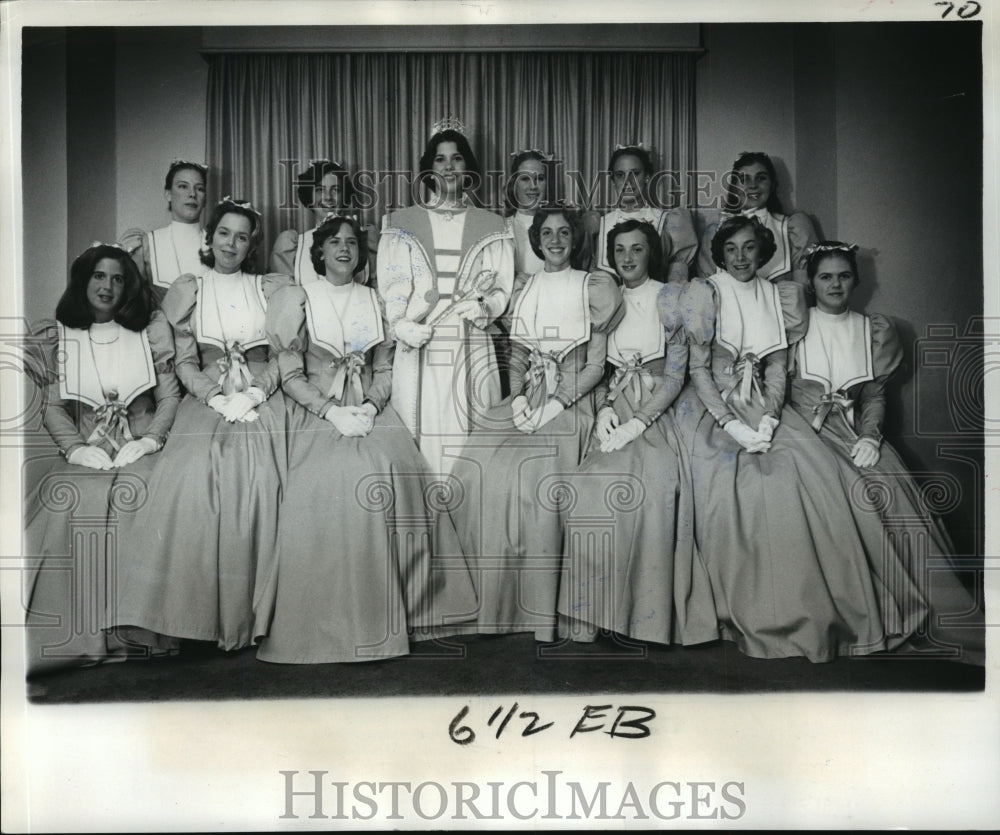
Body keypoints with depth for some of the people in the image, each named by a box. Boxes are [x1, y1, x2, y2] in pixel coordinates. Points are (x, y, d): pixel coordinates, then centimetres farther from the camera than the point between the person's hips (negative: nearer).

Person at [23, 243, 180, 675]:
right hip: (84, 453, 1)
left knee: (142, 495, -34)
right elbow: (53, 407, 8)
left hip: (141, 450, -1)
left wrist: (150, 440, -7)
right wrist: (77, 448, -10)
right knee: (65, 501, -32)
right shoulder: (54, 336, 13)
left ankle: (140, 625, -28)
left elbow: (170, 396, 8)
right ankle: (80, 634, -25)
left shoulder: (151, 330, 12)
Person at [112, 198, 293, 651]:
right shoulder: (188, 290, 15)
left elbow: (281, 356, 8)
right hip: (206, 400, 1)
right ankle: (199, 610, -21)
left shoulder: (270, 289, 15)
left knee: (257, 475, -29)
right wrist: (218, 398, -9)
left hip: (261, 401, 0)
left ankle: (245, 615, -20)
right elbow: (186, 363, 8)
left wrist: (251, 395, -9)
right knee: (194, 473, -28)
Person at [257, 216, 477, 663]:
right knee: (337, 482, -29)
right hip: (318, 412, -3)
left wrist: (370, 407, -7)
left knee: (399, 473, -24)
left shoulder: (374, 300, 16)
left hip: (370, 410, 3)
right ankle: (333, 624, -21)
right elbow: (291, 376, 0)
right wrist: (333, 412, -13)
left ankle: (387, 615, -14)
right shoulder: (299, 299, 7)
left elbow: (385, 369, 13)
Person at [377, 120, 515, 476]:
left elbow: (501, 287, 8)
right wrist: (402, 324, -14)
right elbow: (392, 285, 4)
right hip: (418, 354, 0)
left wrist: (484, 308, -13)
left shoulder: (491, 226, 13)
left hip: (473, 353, 1)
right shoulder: (403, 224, 12)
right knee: (418, 442, -4)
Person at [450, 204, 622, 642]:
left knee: (536, 476, -28)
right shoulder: (523, 289, 19)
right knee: (476, 467, -21)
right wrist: (519, 397, -1)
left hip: (570, 400, -4)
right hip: (527, 396, 4)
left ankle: (540, 614, -20)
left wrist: (556, 404, -11)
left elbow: (596, 364, 2)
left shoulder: (592, 287, 6)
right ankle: (492, 599, -10)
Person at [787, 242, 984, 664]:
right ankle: (902, 612, -21)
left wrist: (869, 436, -6)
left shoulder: (873, 330, 14)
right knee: (857, 493, -29)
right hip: (807, 427, -2)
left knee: (898, 496, -23)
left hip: (854, 430, 3)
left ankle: (945, 613, -18)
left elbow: (875, 394, 12)